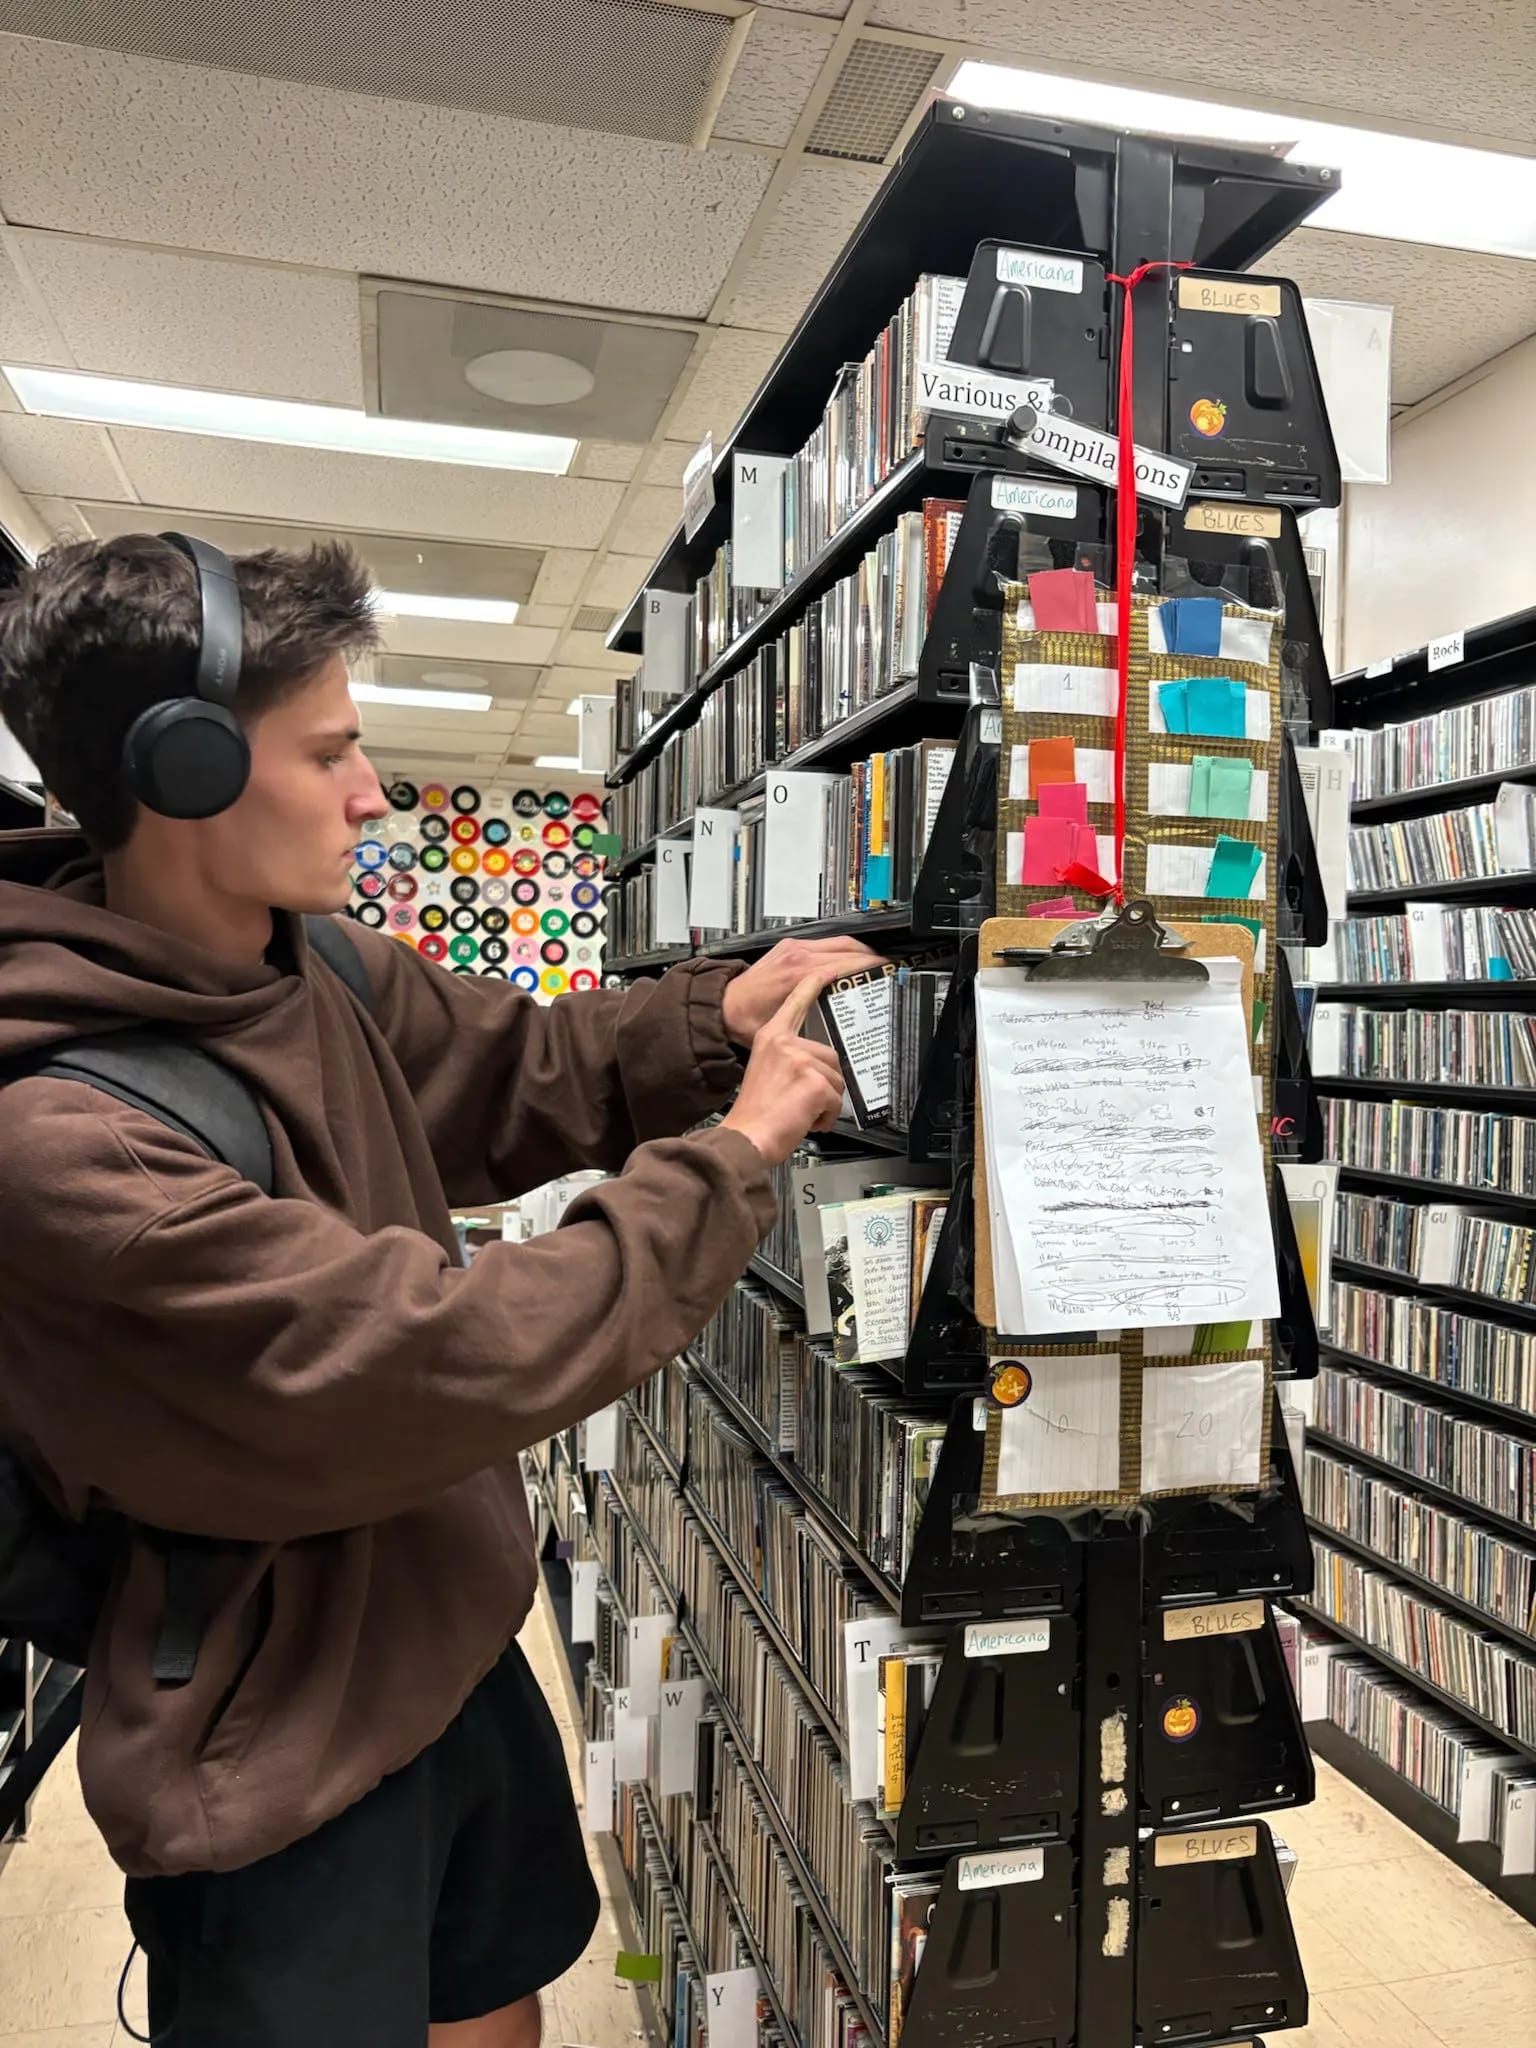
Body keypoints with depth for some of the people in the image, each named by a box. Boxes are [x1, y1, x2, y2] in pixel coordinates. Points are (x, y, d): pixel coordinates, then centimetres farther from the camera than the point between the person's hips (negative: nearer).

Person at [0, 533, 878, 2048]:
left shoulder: (319, 965, -7)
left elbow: (515, 1072, 8)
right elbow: (454, 1357, -32)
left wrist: (713, 1018, -9)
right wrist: (732, 1156, -22)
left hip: (455, 1642, 7)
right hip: (281, 1755, -7)